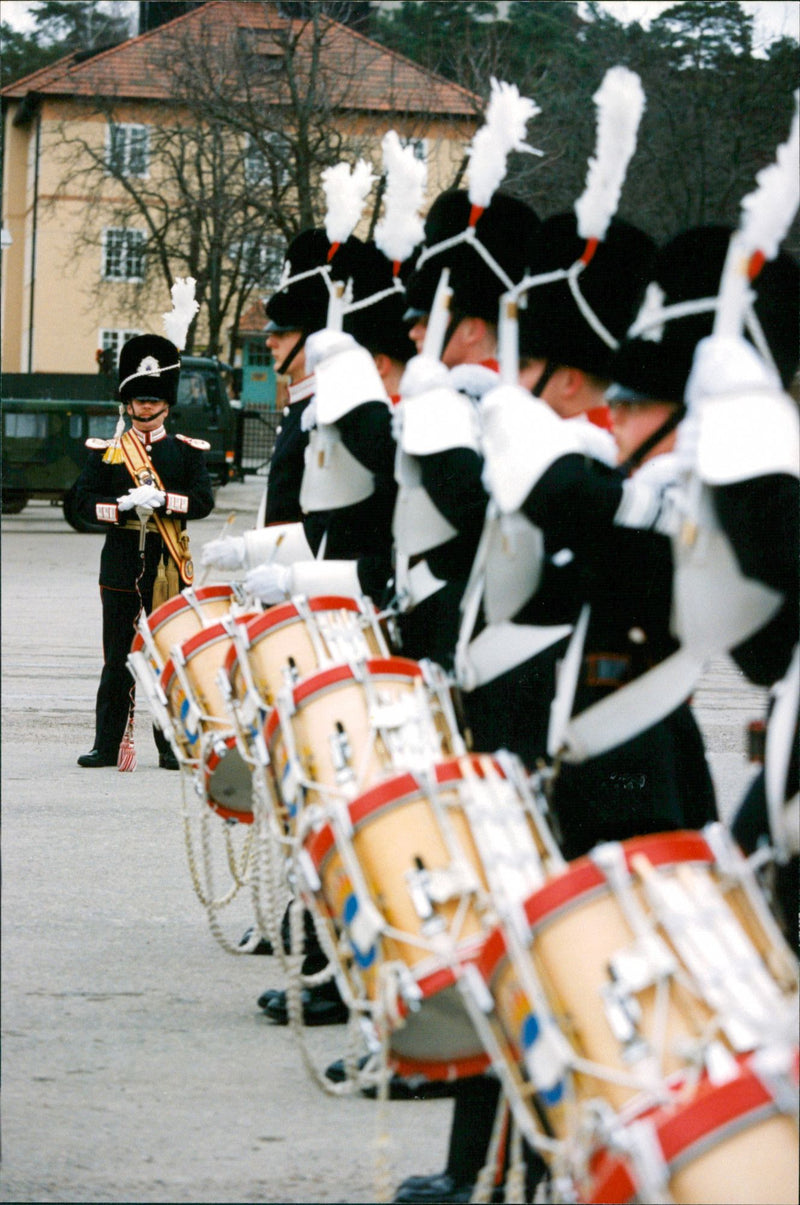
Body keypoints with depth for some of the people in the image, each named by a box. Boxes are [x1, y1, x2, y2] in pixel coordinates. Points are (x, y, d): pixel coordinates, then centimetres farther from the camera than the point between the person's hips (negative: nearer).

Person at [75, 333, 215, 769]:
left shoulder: (187, 451, 7)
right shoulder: (105, 451, 7)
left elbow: (204, 501, -3)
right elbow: (85, 500, -1)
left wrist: (163, 500, -18)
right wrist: (126, 505, -16)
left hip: (168, 565, 0)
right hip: (121, 563, 0)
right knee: (117, 659, 3)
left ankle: (171, 745, 8)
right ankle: (107, 745, 7)